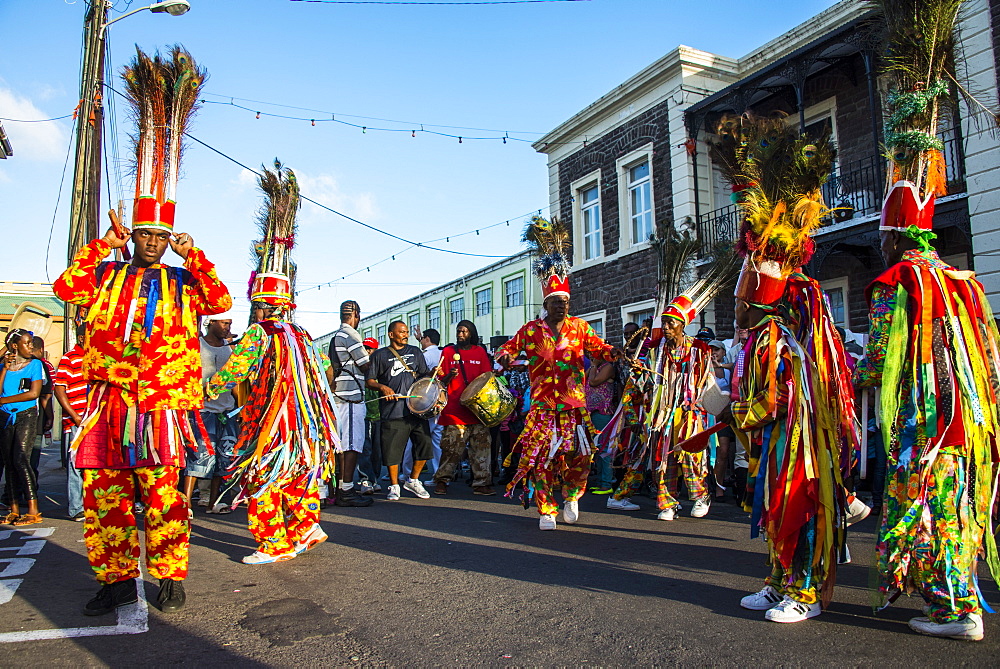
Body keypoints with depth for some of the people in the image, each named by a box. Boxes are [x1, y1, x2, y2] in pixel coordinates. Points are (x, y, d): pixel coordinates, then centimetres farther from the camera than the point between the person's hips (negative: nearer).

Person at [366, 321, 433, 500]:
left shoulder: (415, 352, 18)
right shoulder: (380, 355, 8)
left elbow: (424, 374, 20)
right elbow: (369, 380, 5)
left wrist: (433, 373, -1)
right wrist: (382, 387, -14)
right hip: (393, 410, -3)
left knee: (425, 443, 0)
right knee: (392, 448, -1)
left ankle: (413, 480, 20)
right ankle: (394, 486, 16)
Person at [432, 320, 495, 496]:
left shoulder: (480, 352, 13)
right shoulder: (448, 352, 10)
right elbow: (441, 381, 8)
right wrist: (449, 376, -14)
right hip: (455, 409, -2)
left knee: (481, 446, 1)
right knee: (451, 448, -1)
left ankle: (482, 483, 7)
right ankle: (442, 481, 11)